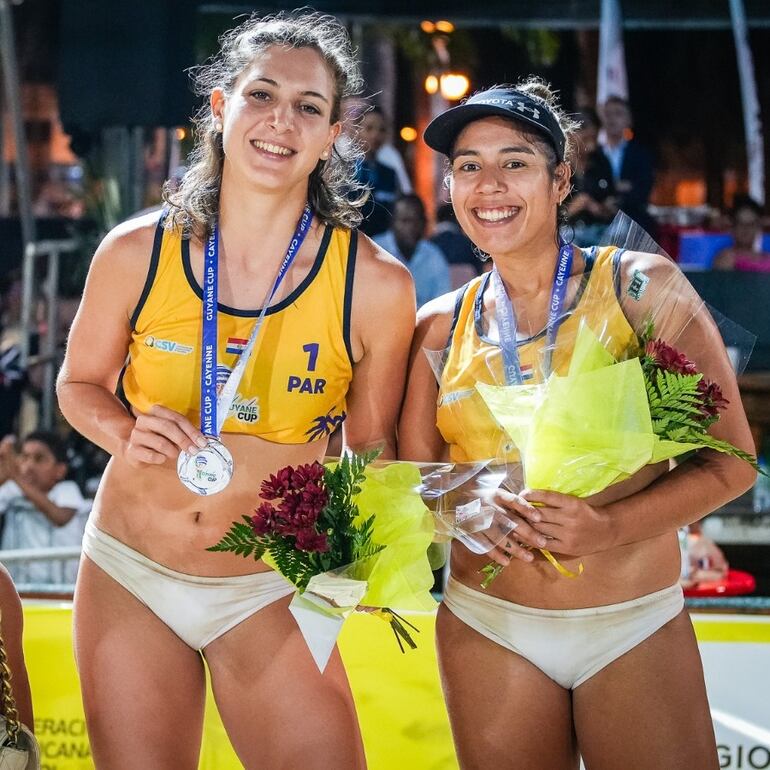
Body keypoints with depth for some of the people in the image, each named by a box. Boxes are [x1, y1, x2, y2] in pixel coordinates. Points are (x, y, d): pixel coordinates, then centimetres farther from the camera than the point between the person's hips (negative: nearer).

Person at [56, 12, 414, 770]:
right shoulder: (138, 253, -8)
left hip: (268, 592, -1)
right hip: (128, 576, 1)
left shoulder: (374, 284, -10)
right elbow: (80, 385, 8)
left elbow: (372, 445, 3)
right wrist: (125, 433, -13)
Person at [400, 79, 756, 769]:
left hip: (635, 633, -2)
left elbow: (731, 461, -5)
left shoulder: (641, 286, -5)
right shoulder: (441, 326, 4)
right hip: (486, 630, 2)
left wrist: (611, 527, -19)